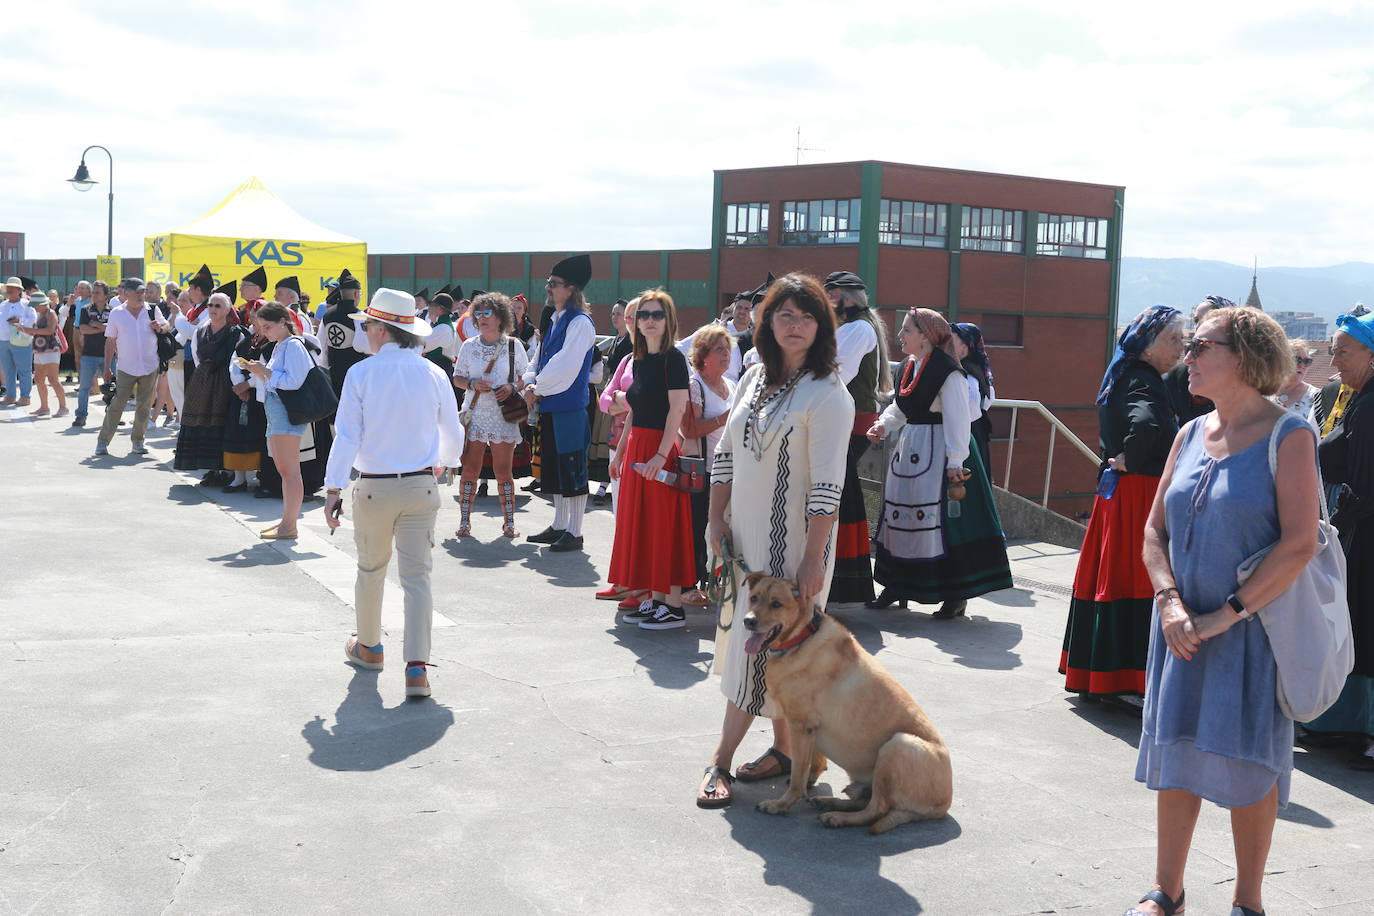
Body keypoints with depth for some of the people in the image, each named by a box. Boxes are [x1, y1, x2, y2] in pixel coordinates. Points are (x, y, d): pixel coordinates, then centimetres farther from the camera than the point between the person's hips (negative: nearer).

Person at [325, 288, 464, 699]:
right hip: (421, 485, 1)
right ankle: (417, 667, -8)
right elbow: (453, 434, 9)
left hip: (374, 488, -1)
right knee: (417, 576, 1)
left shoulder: (361, 373, -8)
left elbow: (347, 435, -10)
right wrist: (443, 462, 30)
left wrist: (333, 487, -4)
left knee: (371, 570, 18)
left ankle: (368, 647, 36)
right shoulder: (433, 374, -1)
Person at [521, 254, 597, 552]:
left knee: (572, 469, -3)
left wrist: (538, 389, -10)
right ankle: (559, 525, 25)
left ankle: (574, 533, 3)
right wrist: (531, 384, 0)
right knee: (554, 468, 15)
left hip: (570, 407, -9)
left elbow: (564, 366, -20)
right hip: (549, 406, 9)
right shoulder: (553, 320, 15)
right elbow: (538, 360, 19)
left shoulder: (580, 322, -13)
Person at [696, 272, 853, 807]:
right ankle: (783, 749, 23)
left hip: (792, 542, -7)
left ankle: (720, 762, 2)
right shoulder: (755, 379, 8)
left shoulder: (827, 395, -14)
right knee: (750, 640, 11)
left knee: (763, 645, -4)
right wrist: (716, 521, 8)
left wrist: (813, 559, -20)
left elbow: (828, 486, -17)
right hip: (745, 533, 7)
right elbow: (725, 454, 14)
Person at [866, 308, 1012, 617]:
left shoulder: (949, 372, -16)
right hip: (909, 450, 9)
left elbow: (957, 419, -17)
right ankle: (897, 585, 24)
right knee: (900, 516, 12)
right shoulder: (908, 368, 11)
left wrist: (955, 462, -20)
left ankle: (956, 594, 2)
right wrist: (883, 425, 3)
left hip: (939, 452, -9)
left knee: (943, 521, -7)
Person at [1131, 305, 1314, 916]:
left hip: (1253, 627, -5)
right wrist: (1169, 603, -8)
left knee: (1248, 760, 4)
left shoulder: (1288, 436, -10)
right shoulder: (1190, 435, 8)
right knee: (1176, 750, 9)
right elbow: (1155, 529, 9)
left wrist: (1227, 614, -18)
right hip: (1182, 628, 5)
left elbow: (1299, 544, -16)